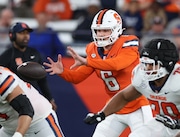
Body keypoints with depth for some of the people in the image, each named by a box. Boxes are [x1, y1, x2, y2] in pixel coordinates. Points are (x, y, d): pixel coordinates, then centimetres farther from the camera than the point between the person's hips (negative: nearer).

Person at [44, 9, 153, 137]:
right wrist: (62, 71, -19)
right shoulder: (94, 50, 2)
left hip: (136, 108, -6)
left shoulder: (127, 45, -16)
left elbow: (116, 64, -36)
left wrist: (86, 61, -42)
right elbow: (77, 77, 2)